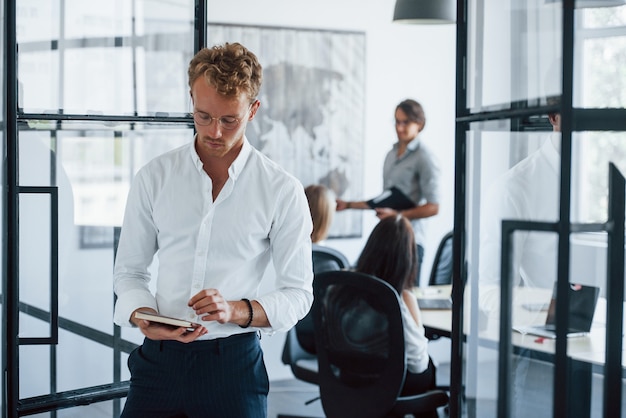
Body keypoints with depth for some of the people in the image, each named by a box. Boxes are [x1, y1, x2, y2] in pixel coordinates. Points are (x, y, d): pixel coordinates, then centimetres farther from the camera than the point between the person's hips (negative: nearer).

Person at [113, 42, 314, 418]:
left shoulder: (283, 190, -4)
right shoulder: (155, 177, 3)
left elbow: (298, 293, -1)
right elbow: (130, 271, 10)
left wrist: (236, 310, -18)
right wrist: (144, 318, -11)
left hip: (233, 361, -2)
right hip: (159, 358, 2)